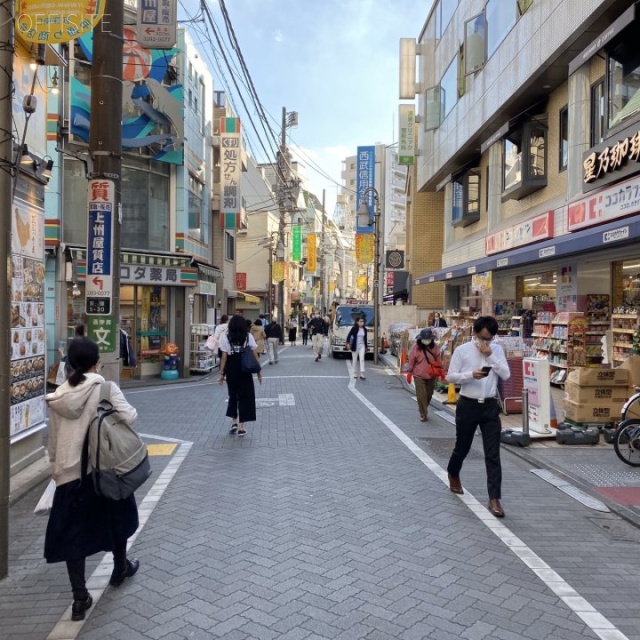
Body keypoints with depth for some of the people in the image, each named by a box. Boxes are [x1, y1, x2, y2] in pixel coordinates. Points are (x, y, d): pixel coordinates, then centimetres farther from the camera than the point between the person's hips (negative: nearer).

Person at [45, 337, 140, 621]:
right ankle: (120, 568, 40)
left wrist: (56, 468, 17)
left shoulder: (58, 396, 0)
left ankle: (80, 598, 12)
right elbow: (129, 417, -22)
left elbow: (53, 439, 5)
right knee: (115, 518, 22)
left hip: (69, 472, 2)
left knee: (72, 531, 10)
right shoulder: (106, 388, -12)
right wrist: (131, 410, 0)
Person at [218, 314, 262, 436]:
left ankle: (234, 422, 17)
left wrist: (222, 373, 0)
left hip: (231, 371, 0)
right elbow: (255, 355, -1)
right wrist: (259, 371, 5)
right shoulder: (248, 336, 1)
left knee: (233, 395, 19)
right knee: (244, 397, 6)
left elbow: (224, 357, -6)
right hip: (245, 371, 0)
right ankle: (241, 427, 6)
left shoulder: (226, 337, -2)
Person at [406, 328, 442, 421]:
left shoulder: (435, 347, -3)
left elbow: (438, 361, 6)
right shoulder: (416, 347, -10)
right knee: (421, 395, -4)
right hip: (419, 375, -3)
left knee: (429, 394, 15)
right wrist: (409, 372, -1)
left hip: (431, 375, 3)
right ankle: (423, 414, 8)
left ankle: (424, 409, 40)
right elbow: (411, 361, -4)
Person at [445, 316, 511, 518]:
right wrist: (471, 375, -22)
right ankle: (453, 475, 46)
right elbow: (450, 377, -7)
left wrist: (490, 355, -14)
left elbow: (506, 375, -6)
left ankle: (494, 499, 2)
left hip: (490, 406, 2)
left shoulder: (497, 350, 3)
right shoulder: (462, 350, -6)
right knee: (462, 447, 16)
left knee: (493, 455, -2)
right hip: (468, 405, -2)